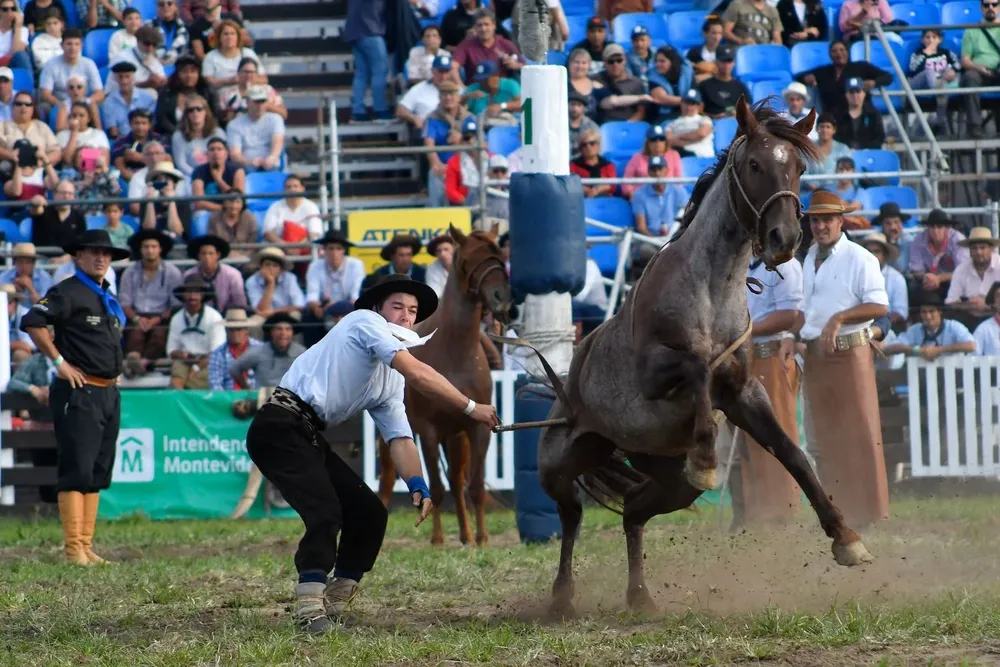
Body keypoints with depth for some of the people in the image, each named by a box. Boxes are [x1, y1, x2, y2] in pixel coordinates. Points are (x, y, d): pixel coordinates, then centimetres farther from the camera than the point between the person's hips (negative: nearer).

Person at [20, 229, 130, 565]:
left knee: (98, 473, 9)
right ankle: (73, 548, -12)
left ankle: (86, 546, 12)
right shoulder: (68, 292, -8)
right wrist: (59, 362, -18)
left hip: (109, 394, 9)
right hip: (79, 393, -9)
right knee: (76, 471, -10)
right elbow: (32, 322, -21)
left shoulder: (110, 300, 19)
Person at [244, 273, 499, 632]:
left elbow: (400, 438, 12)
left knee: (370, 513, 9)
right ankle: (310, 603, -21)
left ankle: (335, 601, 18)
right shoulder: (365, 321, -6)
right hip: (280, 426, -10)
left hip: (309, 439, 10)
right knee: (326, 511, -23)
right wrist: (471, 408, -15)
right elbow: (418, 374, -17)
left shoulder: (391, 381, 20)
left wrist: (417, 484, -7)